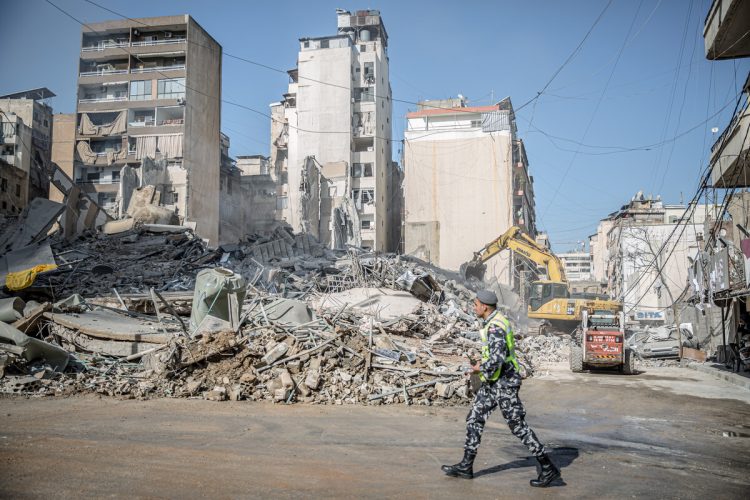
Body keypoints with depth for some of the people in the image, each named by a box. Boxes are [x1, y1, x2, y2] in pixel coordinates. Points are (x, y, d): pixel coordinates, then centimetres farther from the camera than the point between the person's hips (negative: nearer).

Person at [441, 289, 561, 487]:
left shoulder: (495, 327, -23)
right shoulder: (496, 321, 11)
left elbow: (498, 358, -33)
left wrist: (481, 368, -15)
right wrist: (483, 363, 14)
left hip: (503, 382, -11)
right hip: (493, 382, 11)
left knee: (518, 426, -3)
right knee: (474, 419, 9)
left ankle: (548, 468, 9)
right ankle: (466, 466, 15)